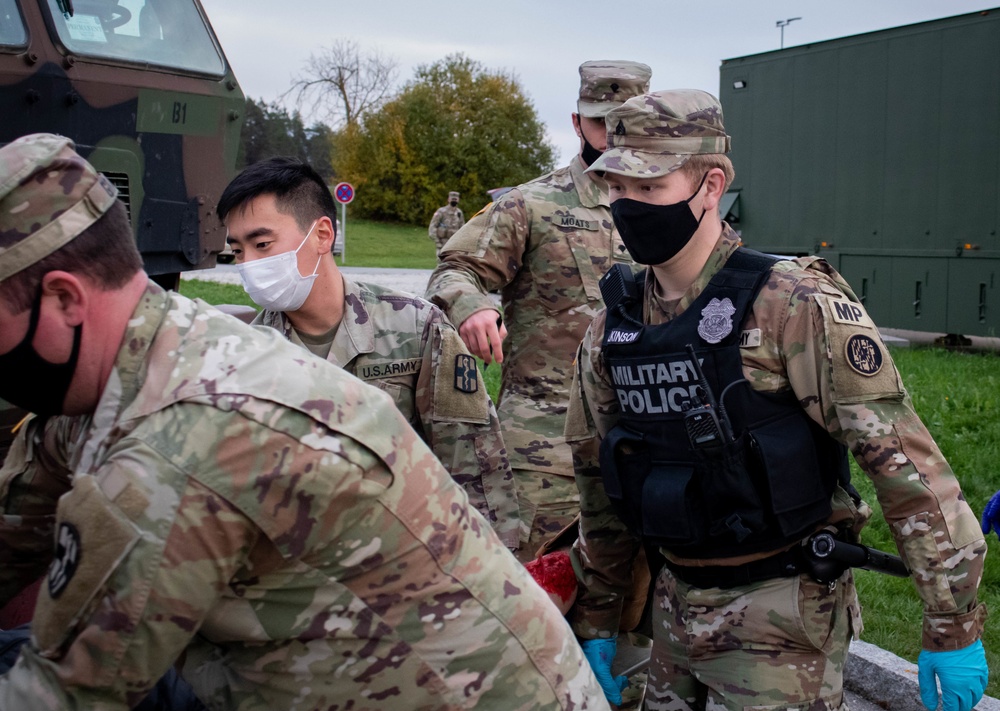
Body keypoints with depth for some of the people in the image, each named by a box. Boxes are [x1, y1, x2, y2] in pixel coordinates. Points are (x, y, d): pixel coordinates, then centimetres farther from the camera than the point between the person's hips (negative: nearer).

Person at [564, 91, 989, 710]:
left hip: (784, 620, -6)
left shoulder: (797, 306, -18)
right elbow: (600, 485, 12)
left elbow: (905, 462, -18)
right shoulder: (611, 332, 2)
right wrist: (595, 620, 16)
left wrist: (954, 627, -17)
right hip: (676, 607, 6)